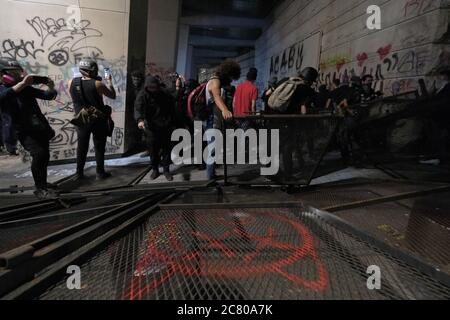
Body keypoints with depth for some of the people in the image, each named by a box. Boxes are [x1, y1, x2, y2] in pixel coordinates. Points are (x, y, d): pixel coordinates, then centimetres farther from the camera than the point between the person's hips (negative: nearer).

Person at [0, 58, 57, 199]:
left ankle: (43, 185, 29)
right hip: (25, 131, -6)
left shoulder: (26, 88, 13)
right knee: (39, 153, -24)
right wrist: (22, 83, -34)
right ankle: (40, 188, -13)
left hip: (41, 128, 6)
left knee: (45, 156, 10)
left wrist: (51, 87, -8)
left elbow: (48, 96, 15)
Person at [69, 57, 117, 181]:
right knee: (99, 147, 9)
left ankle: (79, 173, 20)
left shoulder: (72, 82, -6)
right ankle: (100, 173, 17)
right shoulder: (97, 84, -19)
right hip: (98, 120, -3)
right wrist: (109, 82, 10)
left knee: (82, 147, 14)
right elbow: (113, 96, -5)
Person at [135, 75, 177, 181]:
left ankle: (166, 170, 17)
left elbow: (172, 110, 11)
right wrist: (140, 120, -44)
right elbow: (138, 108, -25)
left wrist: (173, 124, 10)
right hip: (152, 128, -1)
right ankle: (155, 170, 23)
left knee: (167, 149, 5)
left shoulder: (165, 94, 3)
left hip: (166, 127, 2)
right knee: (153, 150, 5)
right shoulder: (143, 95, -7)